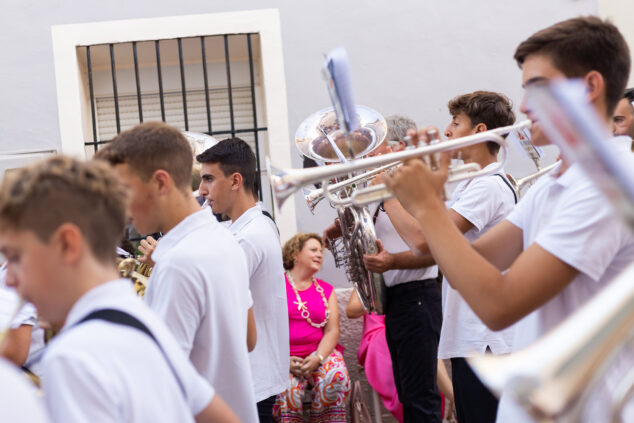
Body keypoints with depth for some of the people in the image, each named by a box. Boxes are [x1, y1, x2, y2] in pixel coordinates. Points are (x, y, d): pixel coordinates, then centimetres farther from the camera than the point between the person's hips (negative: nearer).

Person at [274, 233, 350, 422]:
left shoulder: (326, 290, 18)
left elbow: (332, 330, 8)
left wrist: (318, 358, -11)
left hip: (319, 353, 3)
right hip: (283, 356, -3)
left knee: (337, 378, -29)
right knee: (287, 389, -33)